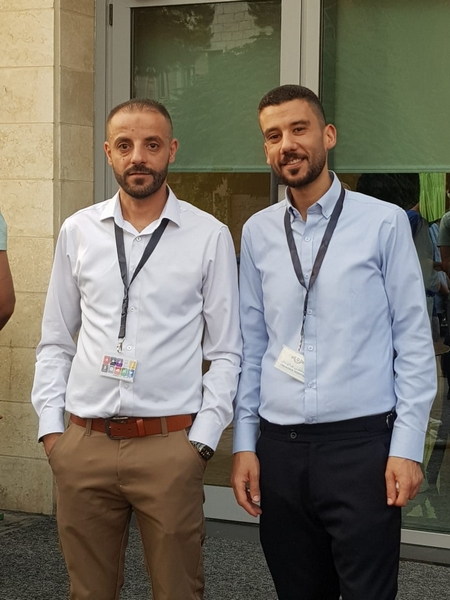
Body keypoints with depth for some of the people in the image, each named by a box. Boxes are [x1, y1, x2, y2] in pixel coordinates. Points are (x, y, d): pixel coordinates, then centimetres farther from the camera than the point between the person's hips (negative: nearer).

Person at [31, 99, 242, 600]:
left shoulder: (209, 236, 0)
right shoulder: (78, 231, 8)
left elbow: (225, 352, 2)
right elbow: (54, 342, 13)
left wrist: (202, 439, -5)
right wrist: (50, 427, 4)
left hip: (169, 446, -2)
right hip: (83, 445, 3)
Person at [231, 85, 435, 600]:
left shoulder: (383, 223, -3)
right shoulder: (257, 233, 7)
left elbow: (414, 341, -3)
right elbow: (251, 345, 10)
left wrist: (407, 446, -7)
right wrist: (244, 444, 7)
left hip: (361, 442, -3)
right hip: (278, 447, 3)